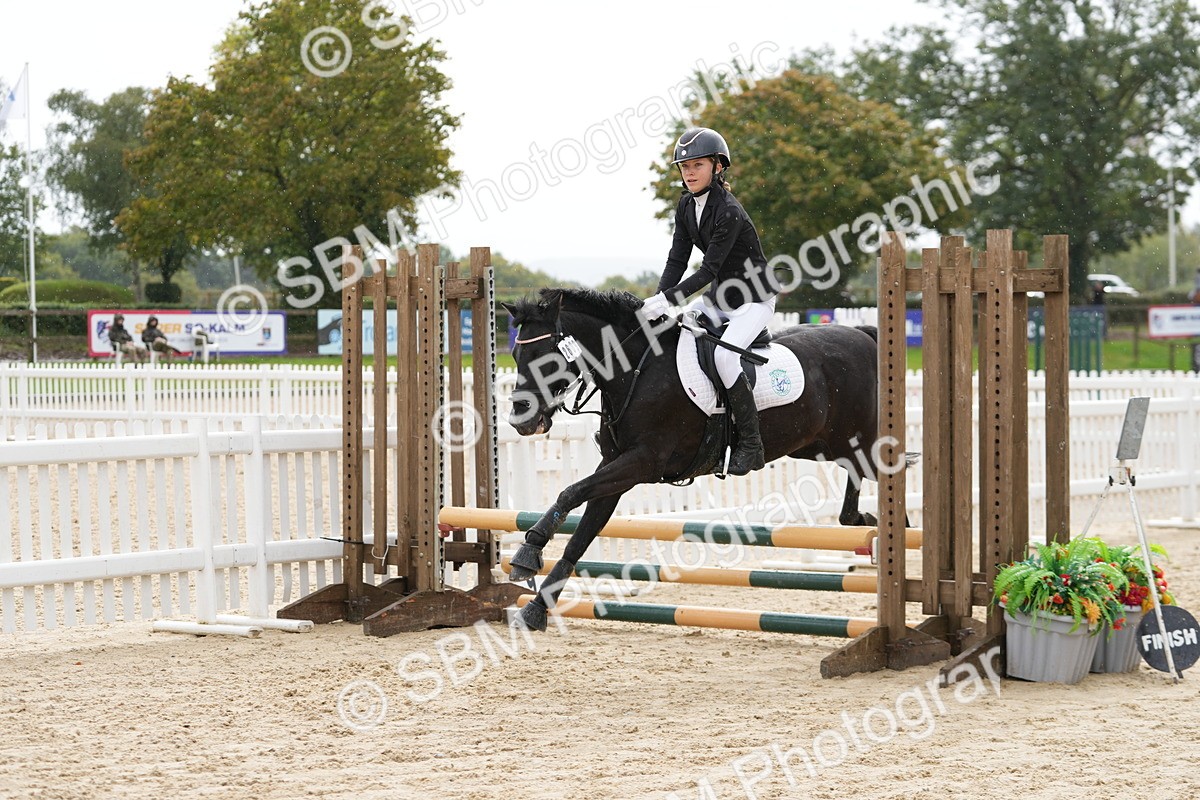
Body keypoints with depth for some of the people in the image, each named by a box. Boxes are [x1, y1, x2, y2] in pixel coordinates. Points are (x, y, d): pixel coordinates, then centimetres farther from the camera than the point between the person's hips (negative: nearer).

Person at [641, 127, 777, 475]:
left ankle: (750, 443, -19)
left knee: (724, 355, -28)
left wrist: (668, 299, -32)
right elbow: (677, 260, -1)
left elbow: (708, 270, -27)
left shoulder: (729, 212, -25)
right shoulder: (687, 205, 0)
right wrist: (657, 302, -15)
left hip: (755, 299, -9)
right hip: (718, 295, 9)